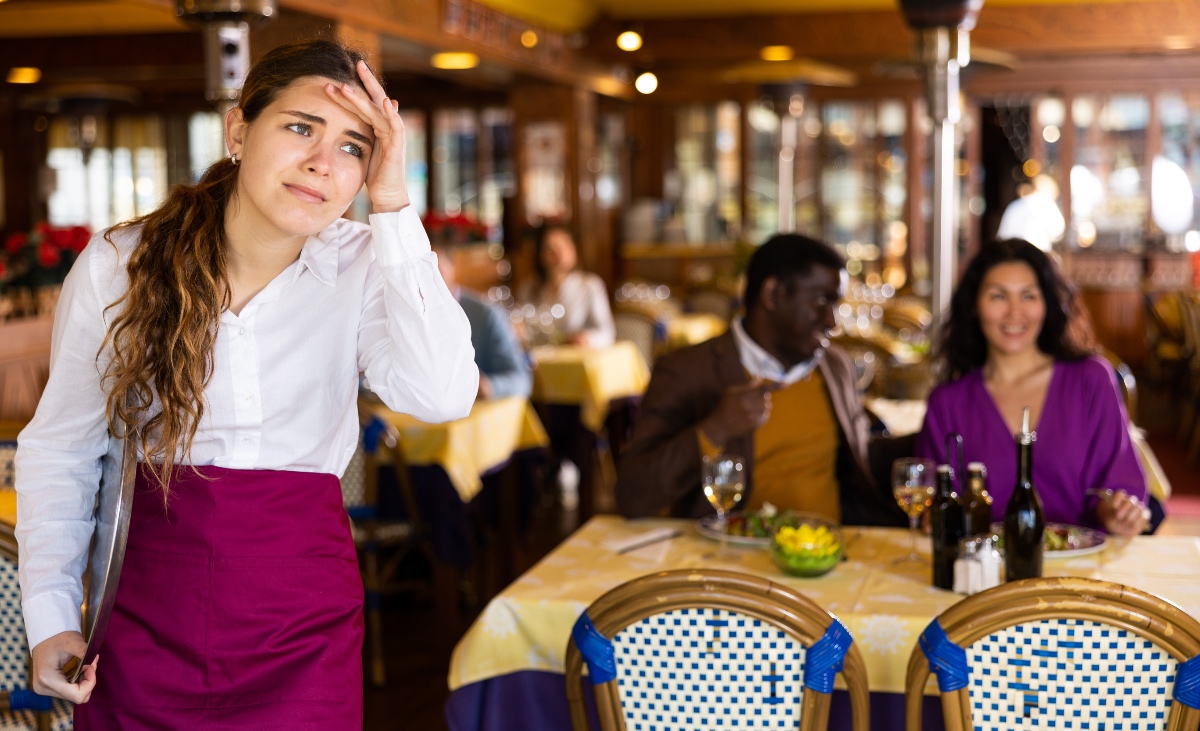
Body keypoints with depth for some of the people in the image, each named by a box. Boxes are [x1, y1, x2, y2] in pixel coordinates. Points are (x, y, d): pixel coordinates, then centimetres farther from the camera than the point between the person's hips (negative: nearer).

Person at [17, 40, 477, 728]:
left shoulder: (364, 266, -8)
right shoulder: (117, 265, -5)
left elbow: (443, 396, -26)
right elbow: (60, 447, 5)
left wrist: (393, 207, -23)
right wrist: (52, 614, -2)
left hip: (303, 622, 0)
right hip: (146, 612, 1)